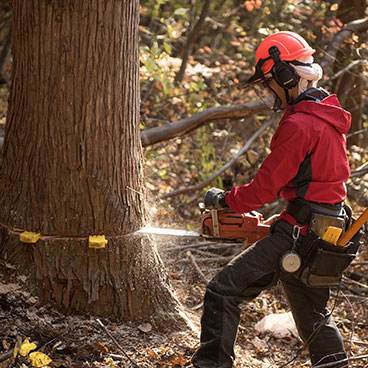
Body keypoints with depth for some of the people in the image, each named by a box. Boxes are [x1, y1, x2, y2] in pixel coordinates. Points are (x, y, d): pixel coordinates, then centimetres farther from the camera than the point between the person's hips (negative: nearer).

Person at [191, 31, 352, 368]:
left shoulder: (299, 125, -19)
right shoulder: (330, 116, 12)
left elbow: (266, 186, -18)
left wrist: (224, 200, -1)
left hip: (297, 234, -10)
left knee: (223, 293, -6)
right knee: (313, 314, 24)